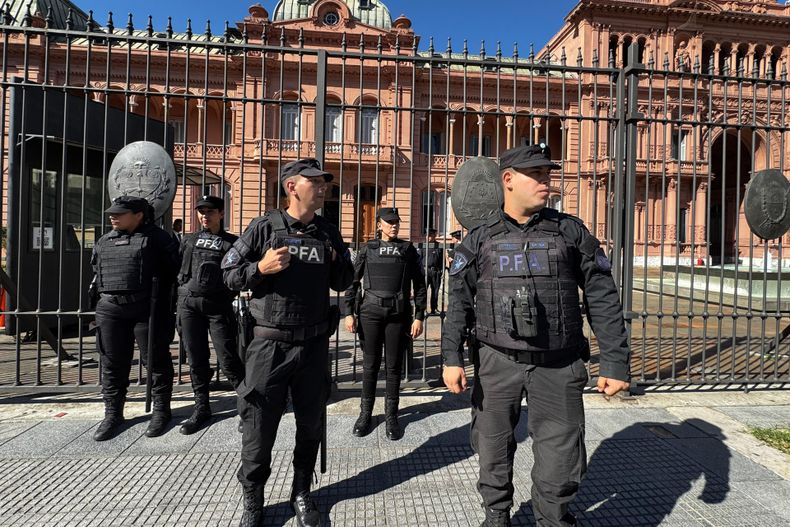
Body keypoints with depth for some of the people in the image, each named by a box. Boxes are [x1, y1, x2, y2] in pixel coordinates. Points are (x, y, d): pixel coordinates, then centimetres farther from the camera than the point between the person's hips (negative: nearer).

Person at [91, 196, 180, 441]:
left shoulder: (156, 238, -3)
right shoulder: (104, 242, 16)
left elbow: (174, 269, -4)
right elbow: (97, 270, 27)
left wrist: (161, 297, -5)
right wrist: (104, 293, 17)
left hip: (146, 309, -5)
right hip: (110, 310, 6)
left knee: (155, 360, 2)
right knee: (112, 363, 10)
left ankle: (161, 410, 16)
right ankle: (113, 413, 24)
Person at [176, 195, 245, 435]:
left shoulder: (232, 242, 3)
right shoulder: (188, 241, 14)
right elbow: (174, 269, 16)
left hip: (218, 306, -3)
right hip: (189, 304, 4)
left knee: (228, 359, -5)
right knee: (196, 359, 9)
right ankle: (202, 407, 22)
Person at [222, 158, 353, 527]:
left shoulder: (329, 233, 6)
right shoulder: (264, 227, -4)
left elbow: (342, 283, 12)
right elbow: (230, 275, -1)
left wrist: (340, 264, -8)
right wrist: (260, 268, -19)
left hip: (314, 345, 4)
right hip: (271, 344, -3)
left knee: (310, 425, 15)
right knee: (259, 429, 7)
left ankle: (301, 494, 37)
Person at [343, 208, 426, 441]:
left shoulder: (408, 249, 8)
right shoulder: (367, 249, 8)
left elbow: (419, 284, 6)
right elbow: (352, 281, 7)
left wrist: (419, 317, 0)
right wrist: (349, 313, -2)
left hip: (399, 314, 0)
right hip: (370, 312, 0)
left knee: (394, 366, 7)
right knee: (370, 365, 7)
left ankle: (391, 416, 20)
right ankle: (365, 414, 21)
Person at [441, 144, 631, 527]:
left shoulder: (572, 232, 3)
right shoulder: (479, 239, 3)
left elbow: (602, 300, 3)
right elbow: (459, 302, 2)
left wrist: (615, 362, -2)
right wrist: (452, 358, -8)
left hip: (559, 365, 0)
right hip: (497, 362, 1)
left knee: (561, 460, 6)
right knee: (493, 451, 14)